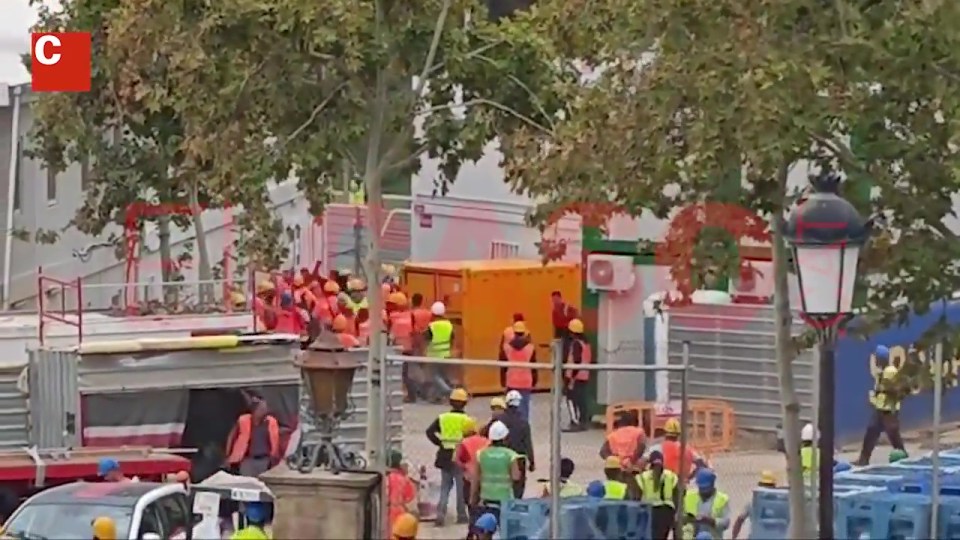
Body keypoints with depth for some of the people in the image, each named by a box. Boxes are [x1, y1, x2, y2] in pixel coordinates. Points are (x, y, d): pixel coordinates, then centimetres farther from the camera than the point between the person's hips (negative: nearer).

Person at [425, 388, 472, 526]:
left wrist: (439, 443, 0)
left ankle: (440, 513, -1)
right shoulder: (466, 420, -8)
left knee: (445, 485, 12)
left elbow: (430, 432, -6)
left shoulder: (442, 418, 1)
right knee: (461, 486, 9)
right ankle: (461, 515, 15)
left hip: (445, 456, 3)